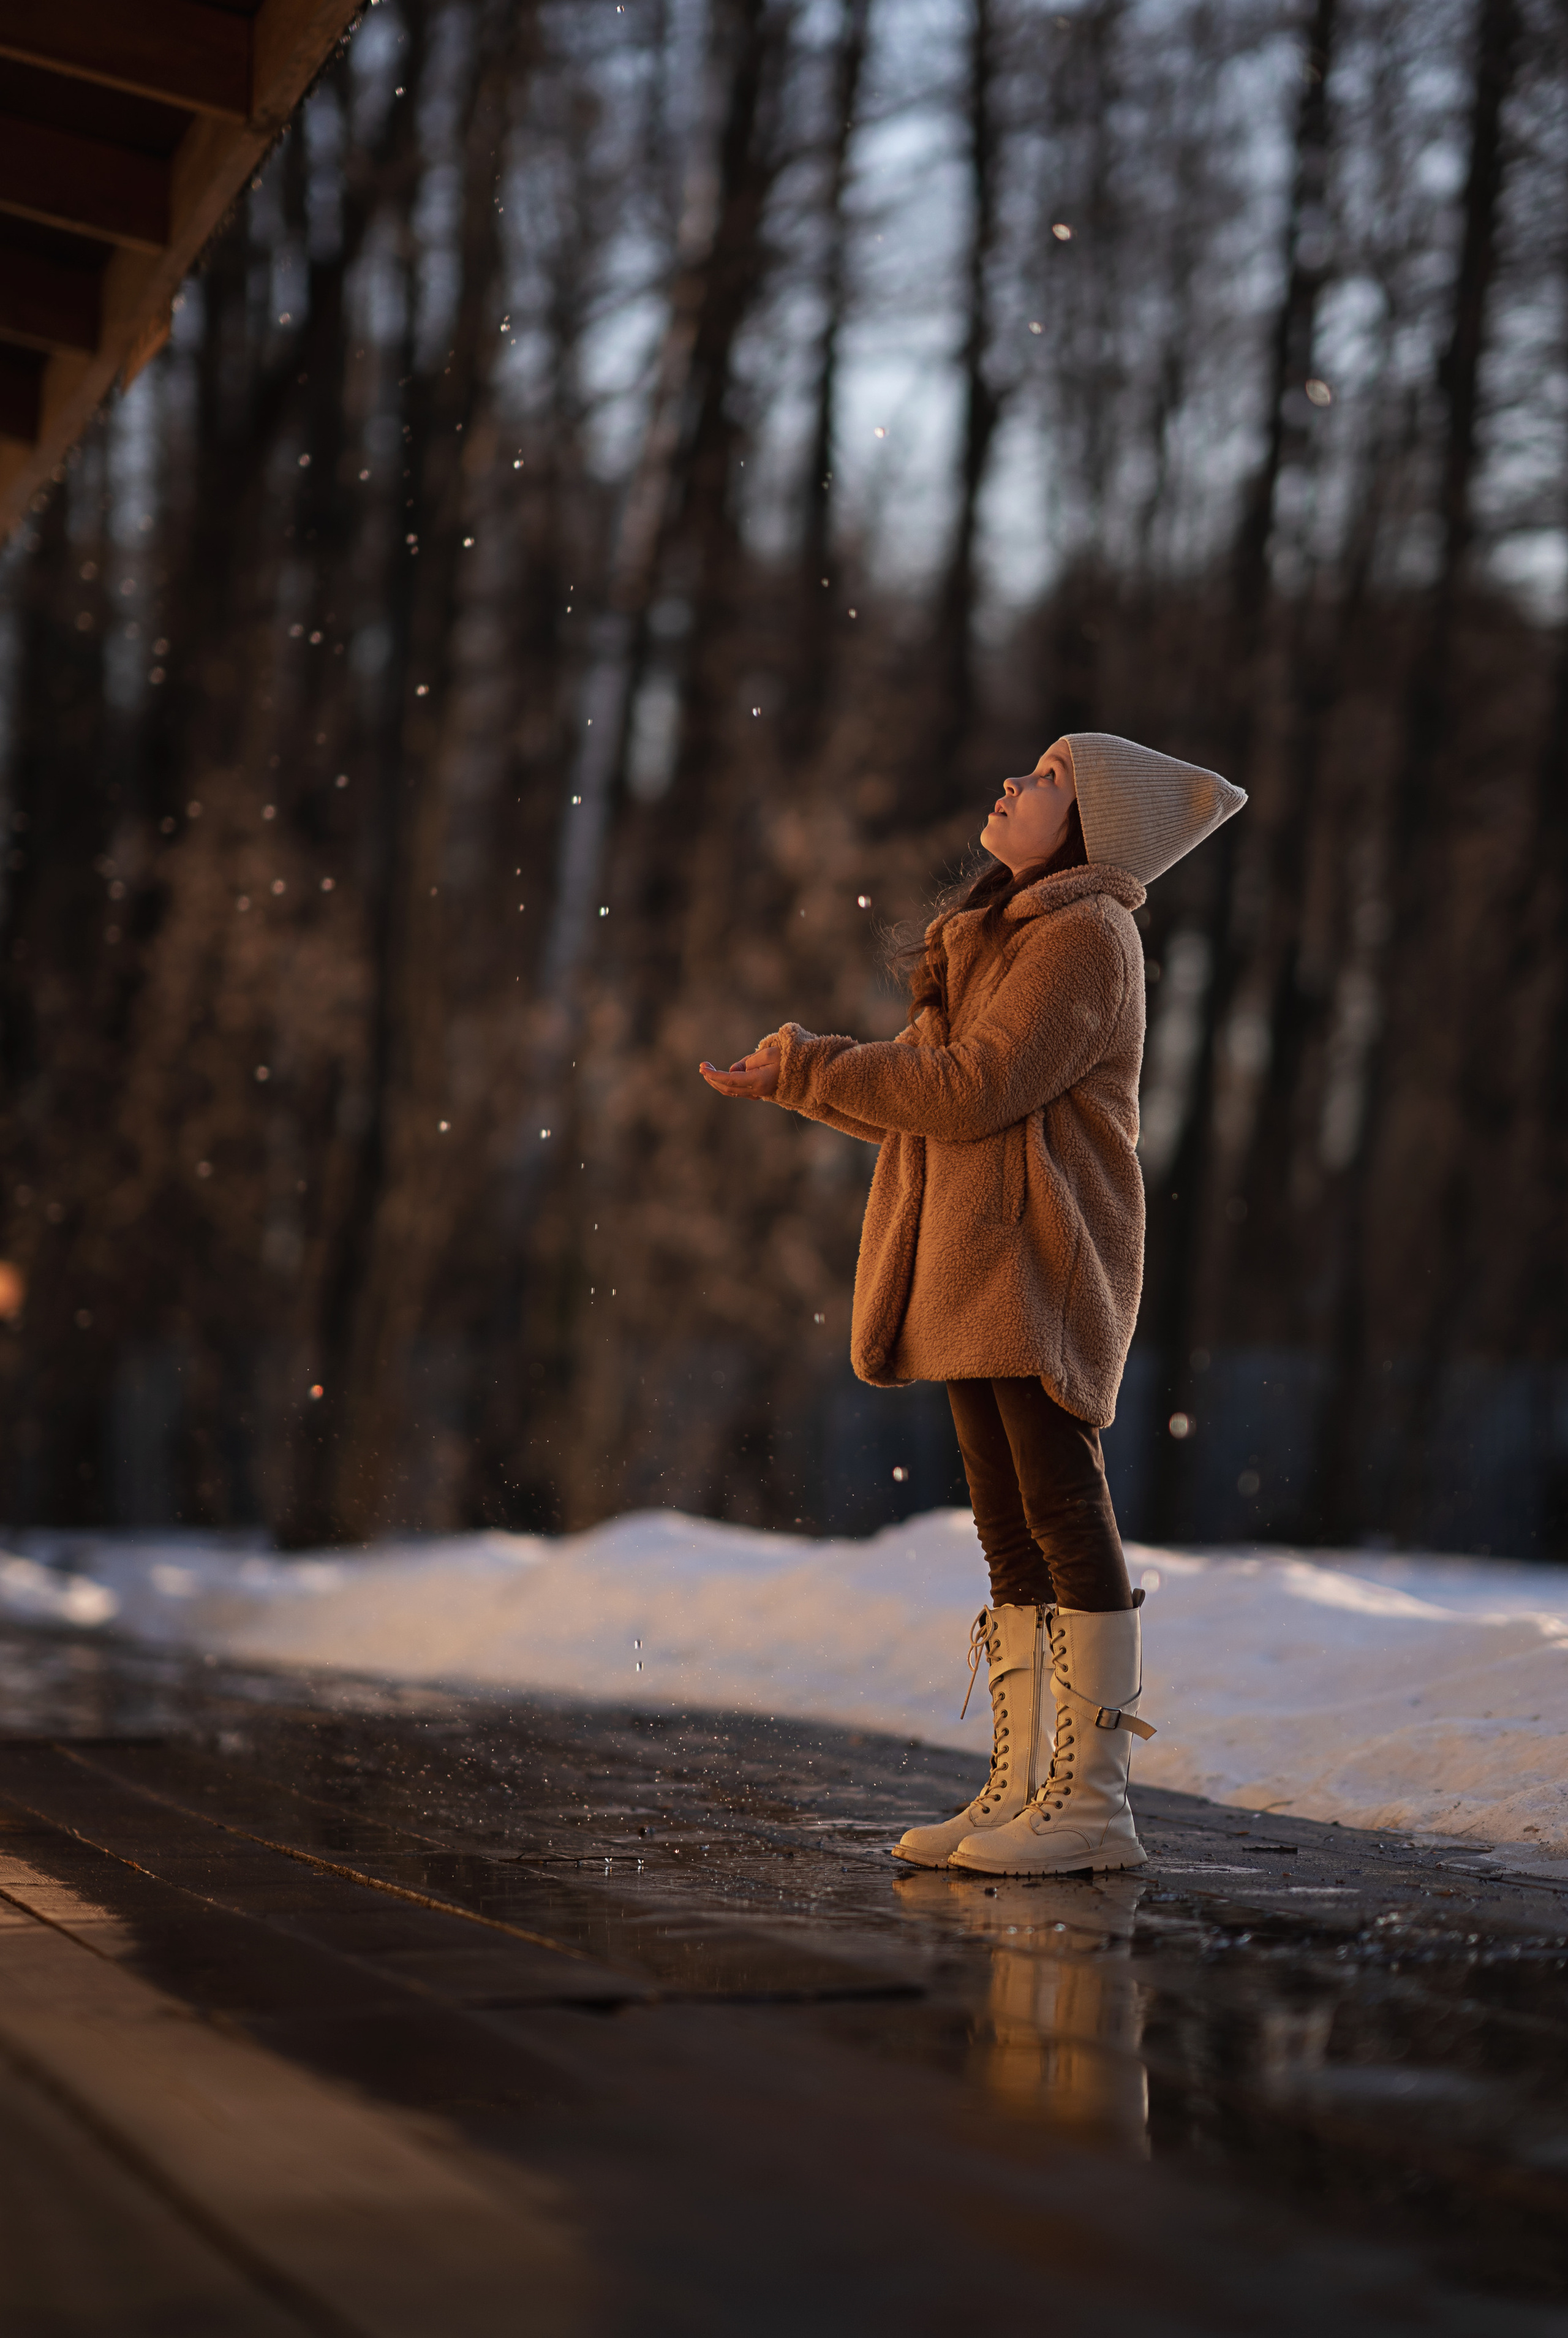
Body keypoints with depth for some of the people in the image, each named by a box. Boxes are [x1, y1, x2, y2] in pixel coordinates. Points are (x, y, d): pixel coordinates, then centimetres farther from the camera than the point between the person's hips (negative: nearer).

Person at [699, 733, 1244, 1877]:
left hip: (1038, 1266, -10)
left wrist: (813, 1064, -8)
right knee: (1011, 1529, 8)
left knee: (1063, 1512, -10)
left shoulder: (1084, 937, -8)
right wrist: (796, 1080, 12)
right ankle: (1022, 1786, 10)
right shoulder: (1007, 934, 23)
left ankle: (1095, 1800, -8)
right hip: (974, 1268, 10)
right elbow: (923, 1101, 21)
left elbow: (972, 1090, -17)